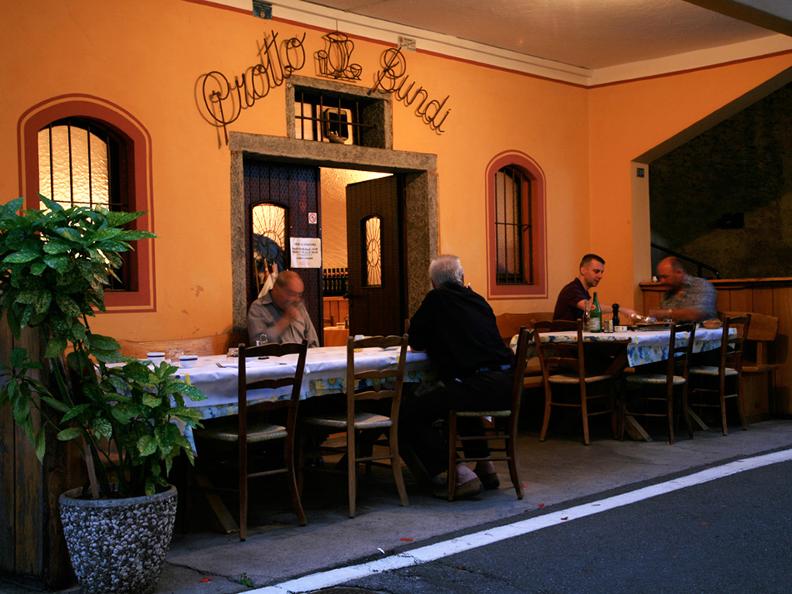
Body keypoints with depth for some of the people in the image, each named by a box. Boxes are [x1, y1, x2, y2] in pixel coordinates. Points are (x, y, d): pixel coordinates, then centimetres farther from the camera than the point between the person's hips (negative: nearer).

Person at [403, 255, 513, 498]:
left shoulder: (436, 299, 4)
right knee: (462, 399, 39)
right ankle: (484, 466, 32)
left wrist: (434, 343, 30)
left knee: (409, 414, -4)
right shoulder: (477, 300, 22)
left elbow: (415, 343, 10)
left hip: (480, 385, -8)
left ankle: (458, 475, -10)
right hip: (506, 385, 8)